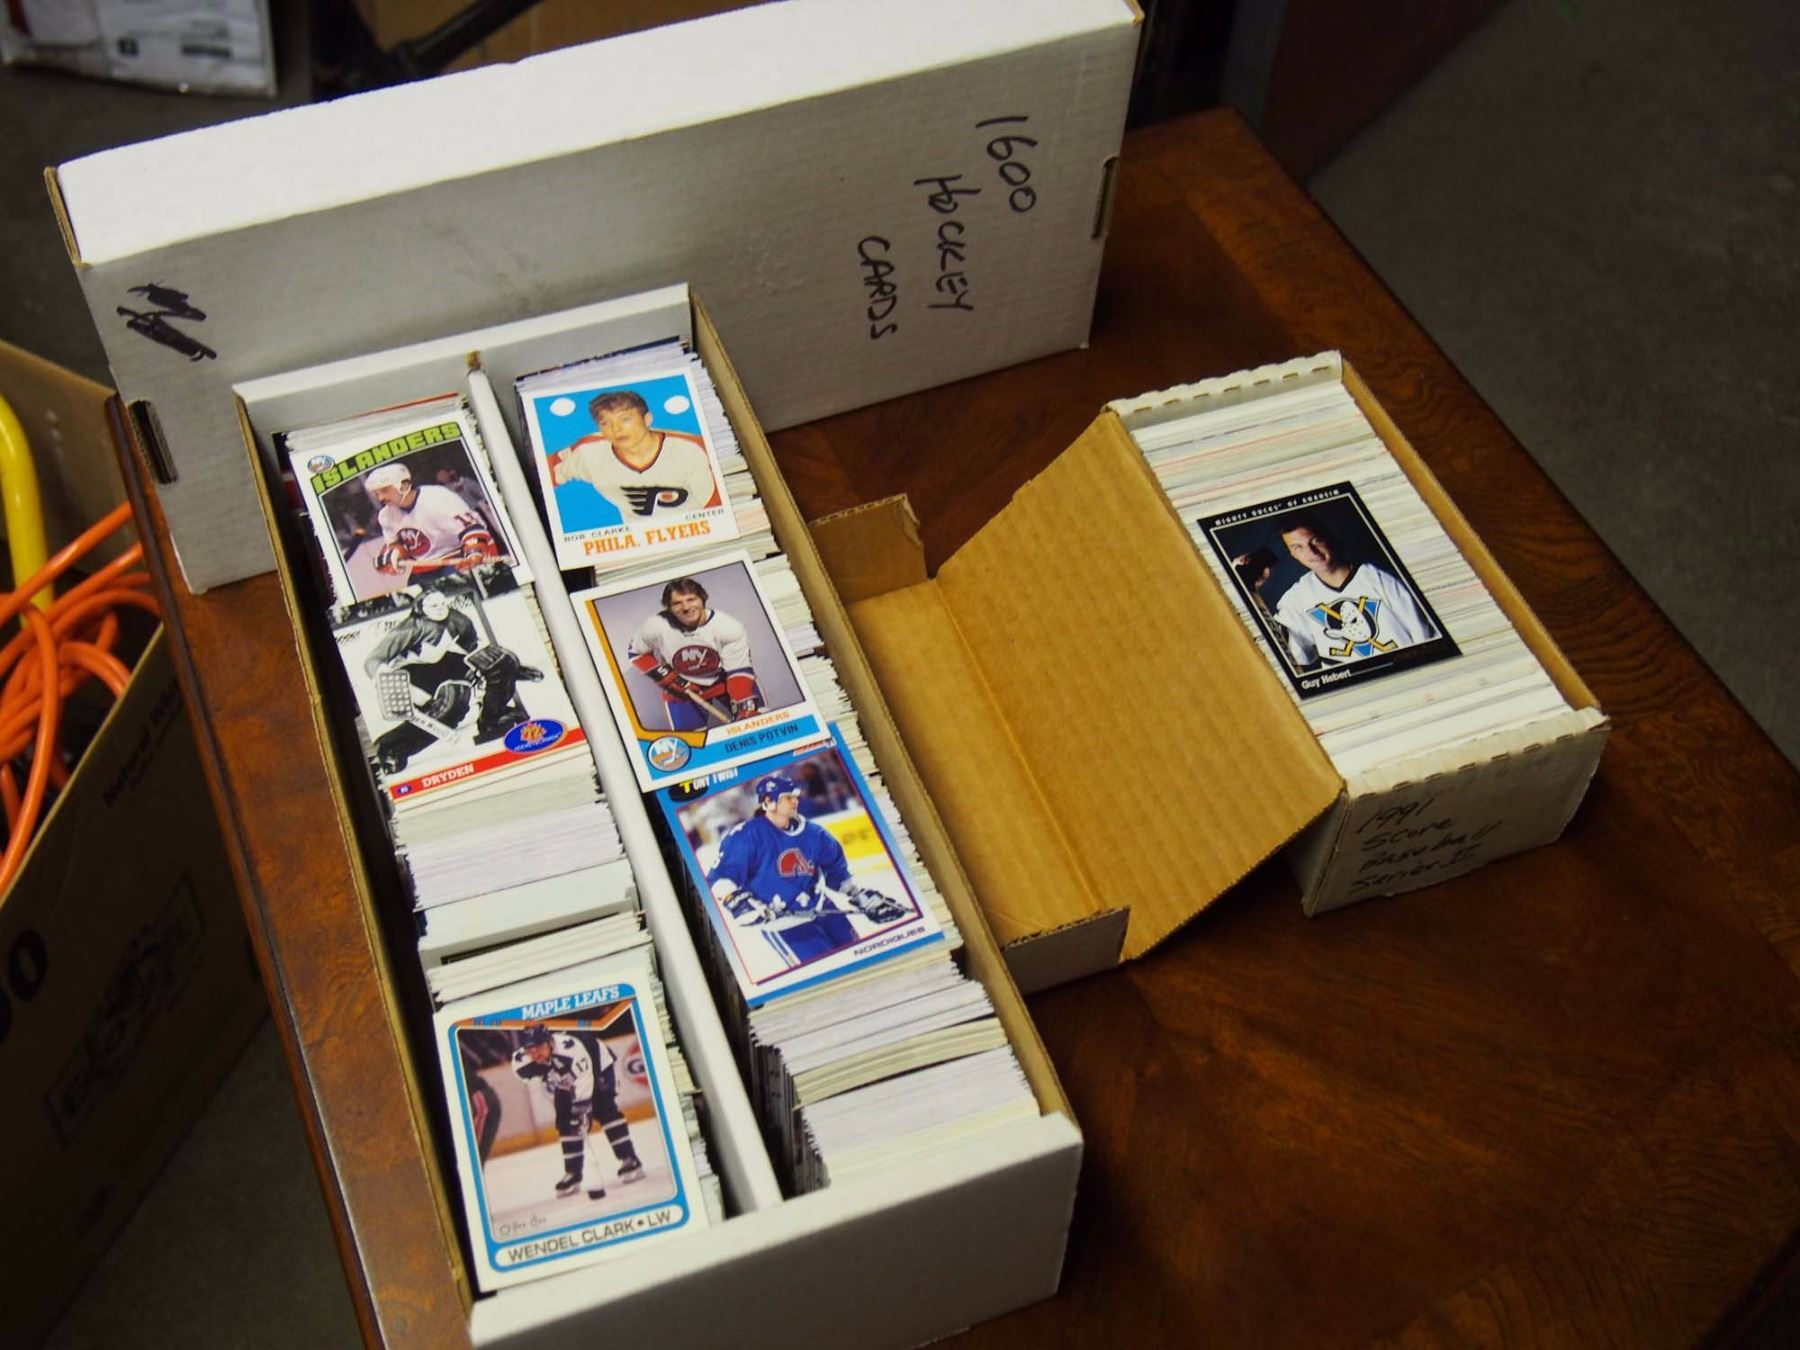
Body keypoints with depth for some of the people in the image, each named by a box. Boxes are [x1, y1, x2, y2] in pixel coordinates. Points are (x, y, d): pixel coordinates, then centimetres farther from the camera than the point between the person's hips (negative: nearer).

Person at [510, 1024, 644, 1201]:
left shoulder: (569, 1047, -43)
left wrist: (581, 1108, -45)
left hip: (599, 1068, -6)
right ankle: (573, 1173, 10)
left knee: (605, 1111, -20)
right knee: (566, 1123, -1)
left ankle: (629, 1160, -16)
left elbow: (584, 1080, -42)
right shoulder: (523, 1059, -23)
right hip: (567, 1082, 6)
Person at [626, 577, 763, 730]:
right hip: (682, 687, 0)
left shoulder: (730, 628, -27)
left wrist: (744, 708, -32)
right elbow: (635, 652, -6)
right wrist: (665, 677, -16)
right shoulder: (655, 627, -25)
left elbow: (739, 671, -23)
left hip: (724, 680, 0)